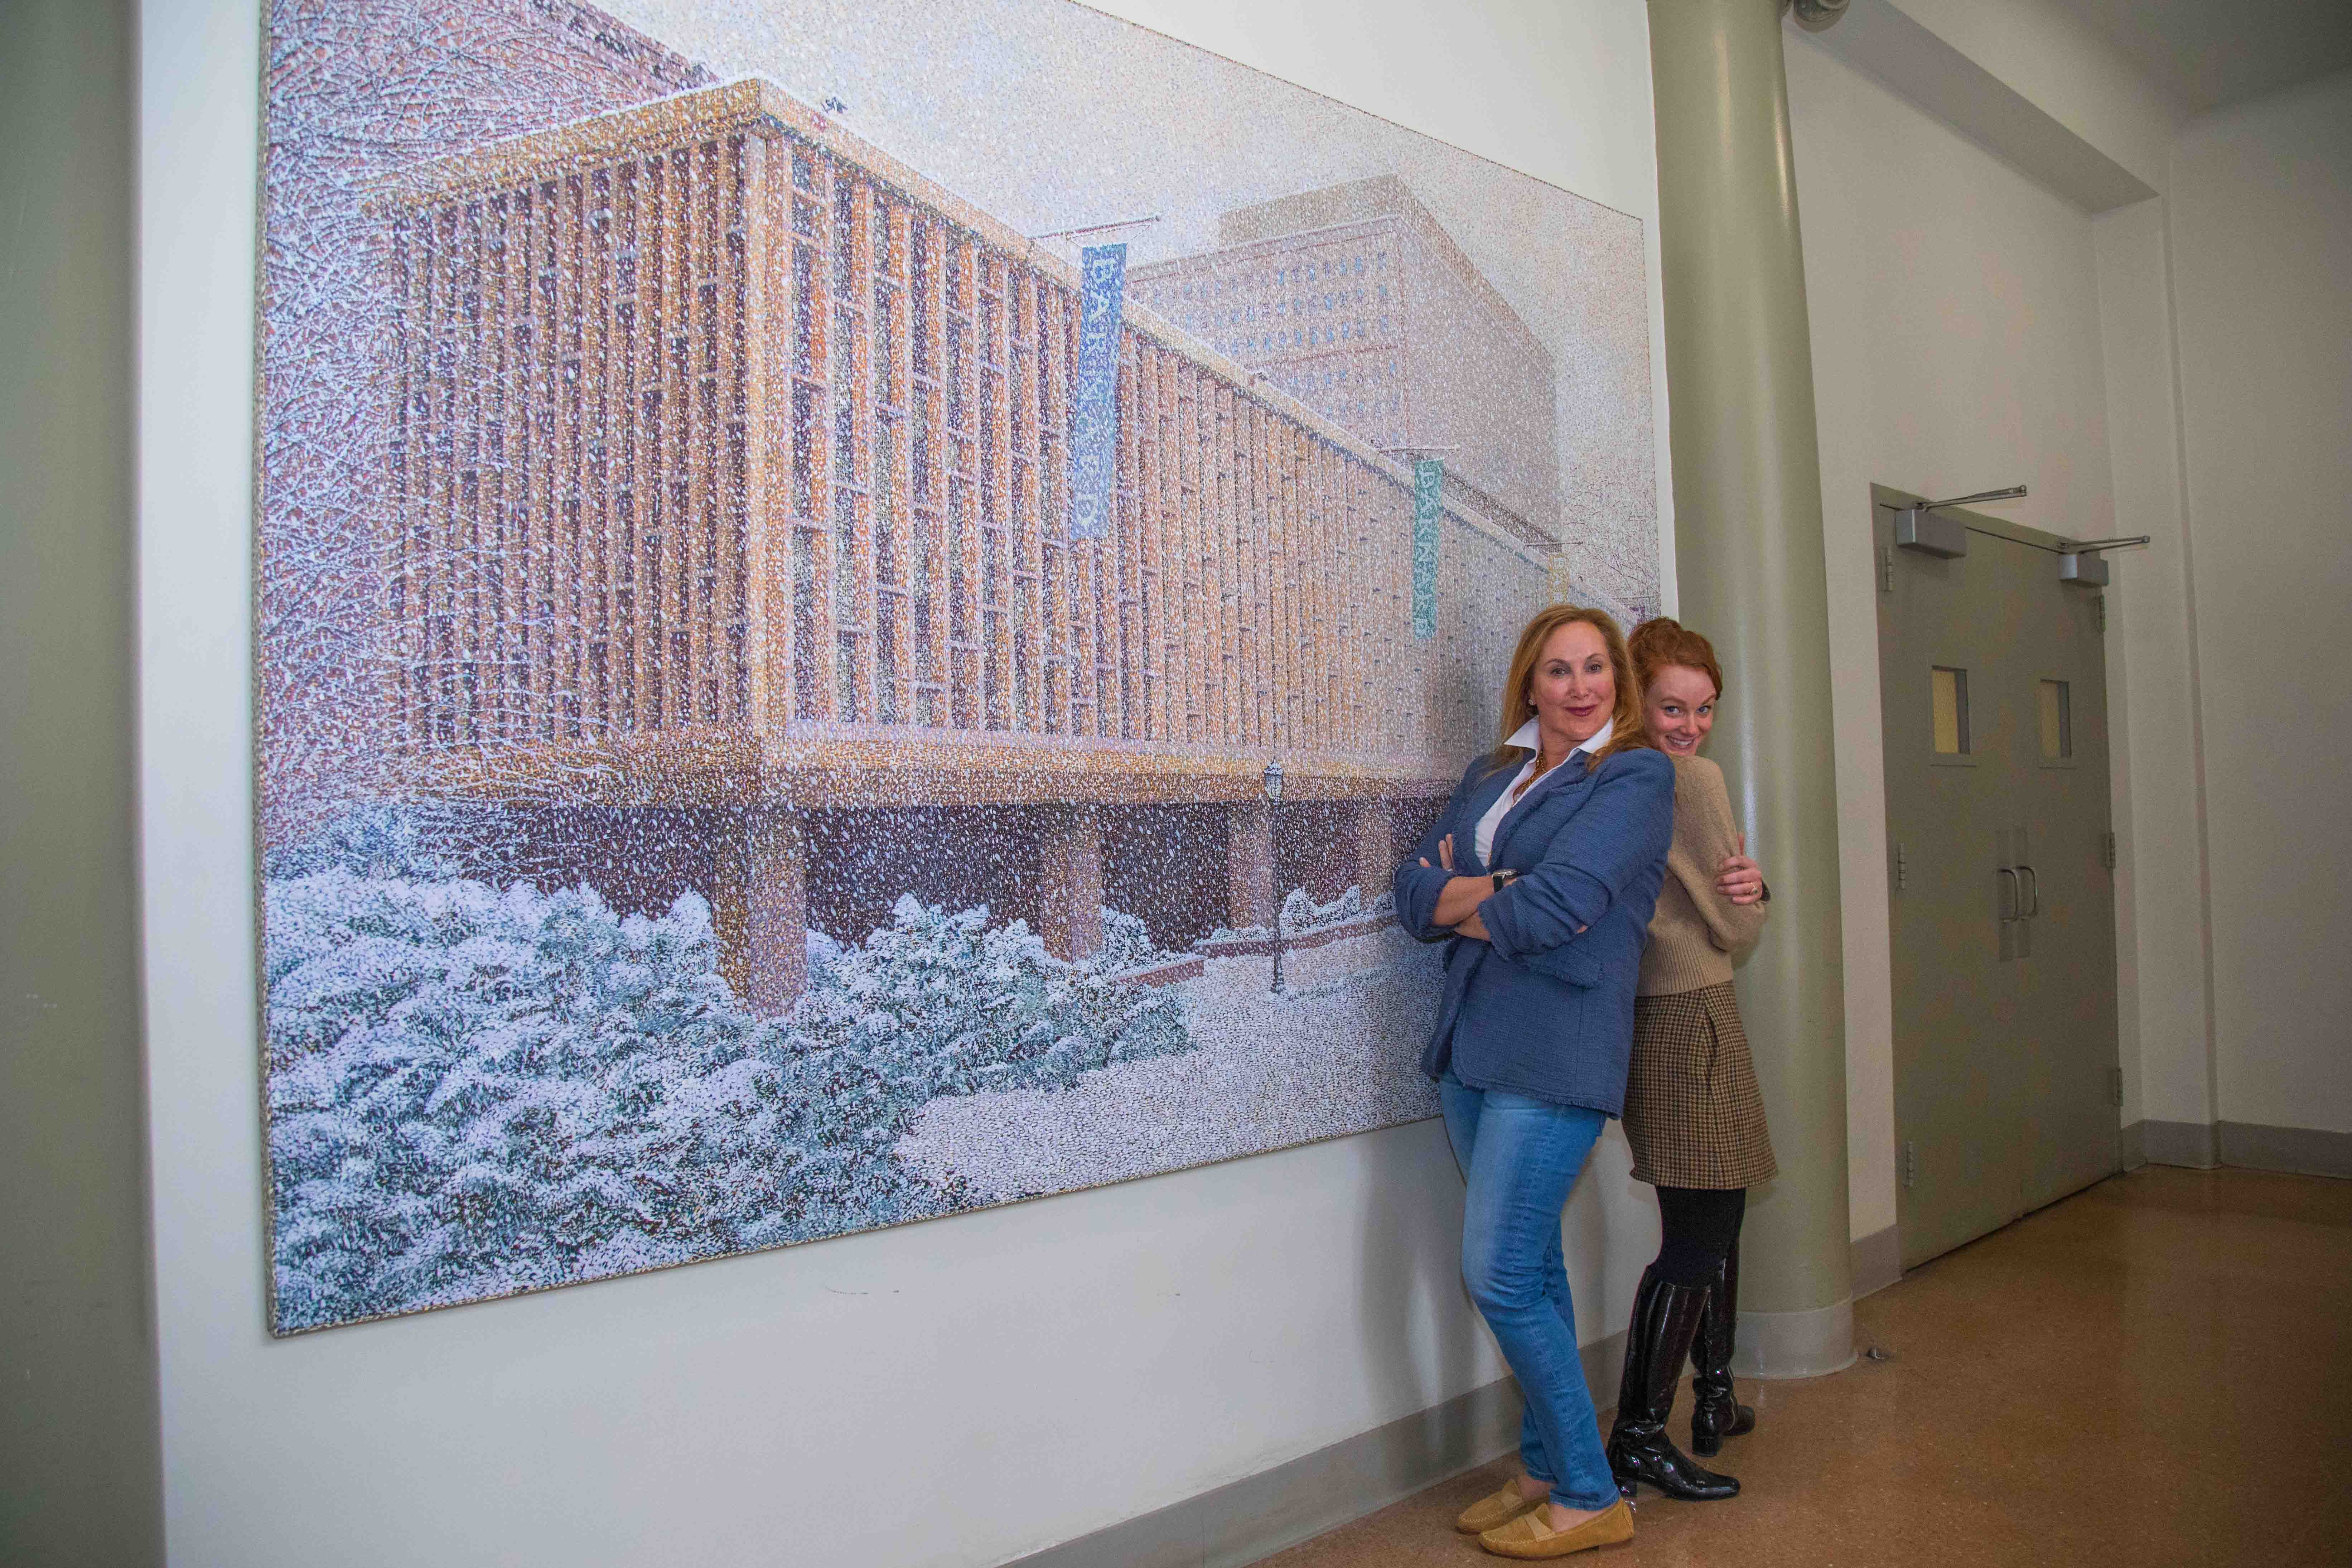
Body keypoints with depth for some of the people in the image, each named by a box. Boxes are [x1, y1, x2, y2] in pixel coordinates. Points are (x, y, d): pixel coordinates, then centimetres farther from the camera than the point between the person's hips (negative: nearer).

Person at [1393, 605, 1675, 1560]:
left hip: (1556, 1049, -6)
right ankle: (1545, 1473, 29)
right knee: (1531, 1268, 15)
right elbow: (1413, 892, 5)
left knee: (1501, 1276, -6)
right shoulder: (1489, 776, 16)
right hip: (1471, 1045, 7)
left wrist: (1460, 902, -1)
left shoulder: (1637, 777, -4)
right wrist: (1505, 888, -12)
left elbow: (1555, 908, -18)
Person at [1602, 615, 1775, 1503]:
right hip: (1689, 1023, -9)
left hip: (1652, 1021, 9)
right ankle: (1638, 1437, 2)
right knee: (1696, 1240, -3)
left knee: (1716, 1219, 21)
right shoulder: (1693, 779, -14)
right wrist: (1750, 893, 9)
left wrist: (1742, 890, -6)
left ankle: (1714, 1401, 35)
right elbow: (1737, 934, -12)